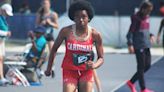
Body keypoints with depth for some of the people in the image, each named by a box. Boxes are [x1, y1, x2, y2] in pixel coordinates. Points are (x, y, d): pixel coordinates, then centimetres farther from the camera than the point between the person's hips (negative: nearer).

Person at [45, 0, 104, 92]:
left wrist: (94, 65, -23)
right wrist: (49, 68, 10)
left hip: (86, 72, 1)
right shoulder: (66, 31, -10)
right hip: (69, 71, -1)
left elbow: (101, 58, -1)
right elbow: (54, 49, 5)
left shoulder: (95, 35, -8)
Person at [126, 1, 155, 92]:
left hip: (146, 45, 9)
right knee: (141, 67, -1)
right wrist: (130, 44, -24)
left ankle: (131, 82, 23)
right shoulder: (136, 18, -13)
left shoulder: (146, 17, 11)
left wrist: (151, 35, 3)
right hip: (139, 46, -9)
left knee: (147, 65, 11)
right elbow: (130, 32, -15)